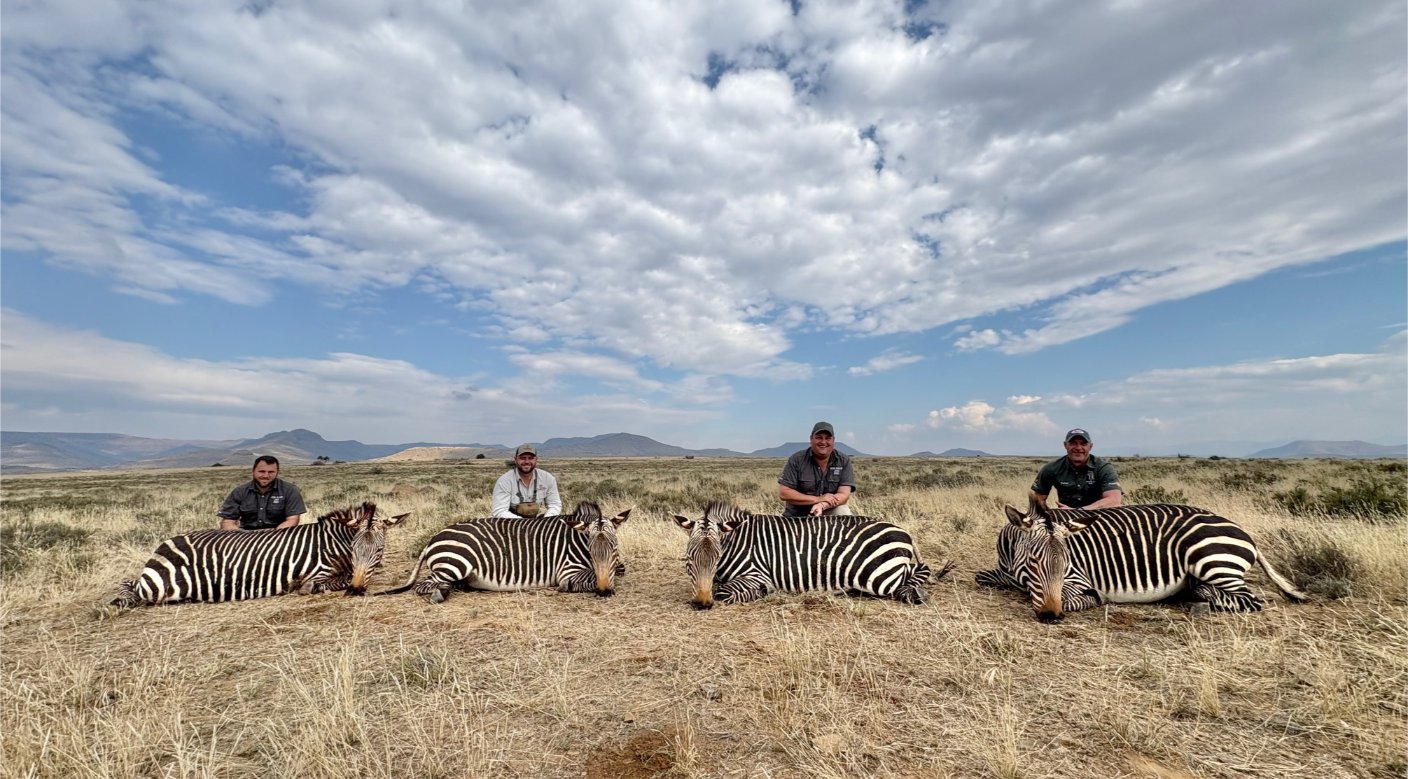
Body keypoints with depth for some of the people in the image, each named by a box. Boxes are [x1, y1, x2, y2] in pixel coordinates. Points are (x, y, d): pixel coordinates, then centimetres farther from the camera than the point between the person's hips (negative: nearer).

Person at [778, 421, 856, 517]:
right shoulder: (796, 460, -5)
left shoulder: (844, 462, -1)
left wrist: (822, 505, -30)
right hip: (797, 516, -1)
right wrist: (818, 499, -19)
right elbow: (783, 493, -11)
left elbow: (844, 495, -10)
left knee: (843, 511, -27)